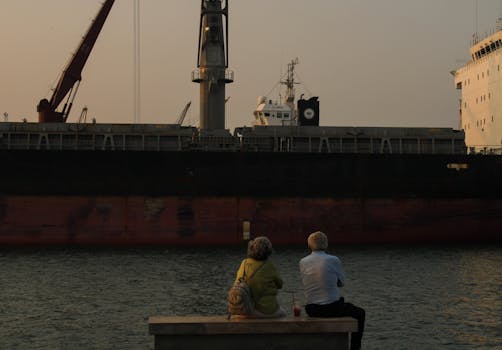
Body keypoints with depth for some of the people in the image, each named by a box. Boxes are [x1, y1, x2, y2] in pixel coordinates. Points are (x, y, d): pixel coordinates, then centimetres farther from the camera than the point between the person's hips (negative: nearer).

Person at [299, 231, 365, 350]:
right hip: (332, 308, -5)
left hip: (311, 310, 5)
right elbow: (341, 282, 1)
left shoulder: (303, 262, -2)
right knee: (360, 313, 23)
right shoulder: (334, 260, -12)